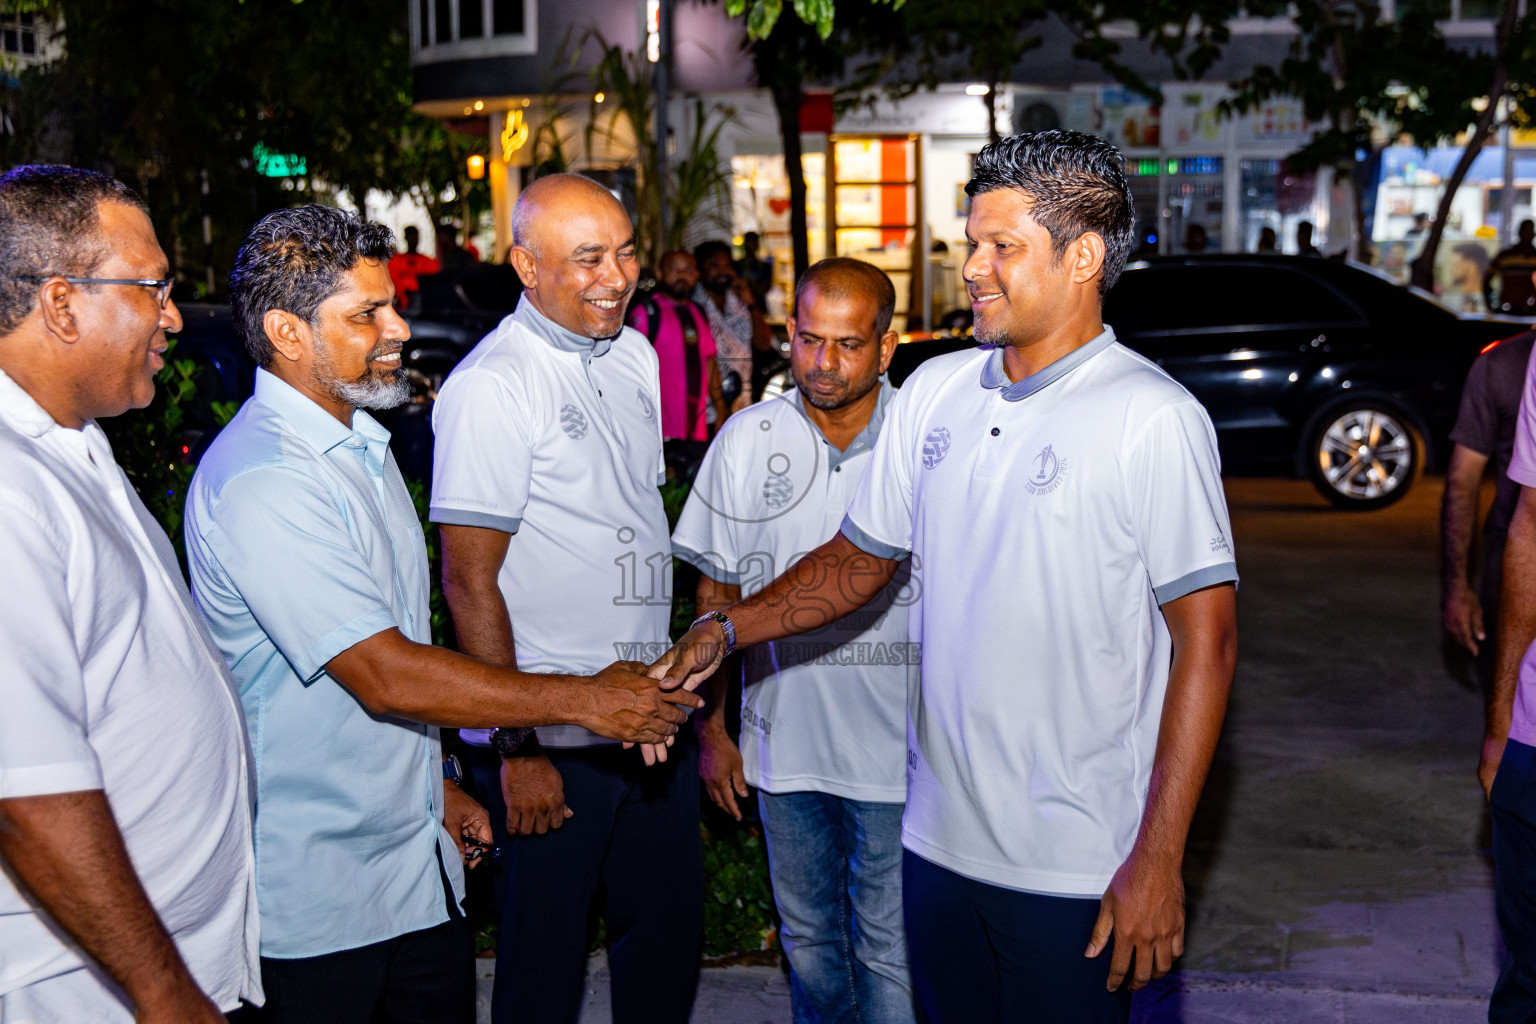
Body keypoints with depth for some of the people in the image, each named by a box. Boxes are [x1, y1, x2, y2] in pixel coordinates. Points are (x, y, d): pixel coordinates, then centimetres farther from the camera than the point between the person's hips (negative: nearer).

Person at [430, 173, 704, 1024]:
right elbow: (469, 581, -16)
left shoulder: (637, 356, 8)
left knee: (668, 937, 18)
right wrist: (516, 749, -17)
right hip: (551, 735, -7)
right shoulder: (491, 386, -16)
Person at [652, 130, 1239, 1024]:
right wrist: (726, 631, 0)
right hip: (940, 838, 6)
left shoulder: (1153, 420, -12)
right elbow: (863, 558, 15)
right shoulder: (935, 391, 7)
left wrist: (1159, 859, -16)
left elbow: (1207, 638, -14)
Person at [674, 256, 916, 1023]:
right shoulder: (748, 439, -3)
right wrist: (711, 727, 4)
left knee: (890, 952, 7)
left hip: (897, 751, -2)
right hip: (784, 742, 3)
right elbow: (716, 594, 4)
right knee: (808, 939, 19)